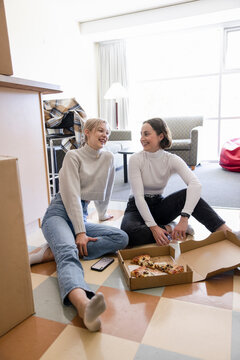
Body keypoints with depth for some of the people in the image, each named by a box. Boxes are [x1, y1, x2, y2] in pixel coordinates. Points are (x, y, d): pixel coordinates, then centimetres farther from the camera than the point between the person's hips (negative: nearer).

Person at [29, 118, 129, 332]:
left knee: (122, 238, -20)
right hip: (59, 212, -5)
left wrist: (103, 214, 36)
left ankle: (51, 252, -26)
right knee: (69, 253, -35)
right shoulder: (73, 156, -2)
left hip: (81, 216, 6)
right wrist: (80, 233, -19)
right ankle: (84, 305, -62)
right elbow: (71, 196, -12)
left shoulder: (108, 158, 13)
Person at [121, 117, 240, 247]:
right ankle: (169, 229, -15)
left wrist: (184, 218, -43)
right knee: (129, 232, -36)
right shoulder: (136, 159, -15)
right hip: (137, 208, -1)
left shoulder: (172, 160, -10)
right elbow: (138, 196, -21)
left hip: (158, 206, 2)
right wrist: (153, 227, -32)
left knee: (188, 194, -26)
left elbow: (196, 184, -28)